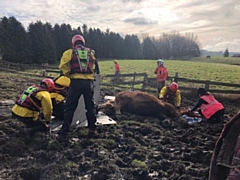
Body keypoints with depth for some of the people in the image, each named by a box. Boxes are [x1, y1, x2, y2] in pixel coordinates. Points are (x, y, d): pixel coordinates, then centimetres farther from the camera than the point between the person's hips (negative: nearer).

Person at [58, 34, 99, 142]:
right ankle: (92, 129, 23)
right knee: (90, 106, 16)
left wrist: (68, 74, 6)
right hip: (89, 81, 3)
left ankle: (63, 134, 2)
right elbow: (93, 64, 9)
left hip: (76, 81, -2)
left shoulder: (70, 52, 5)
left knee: (70, 108, 2)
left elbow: (62, 65, -6)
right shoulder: (90, 52, 16)